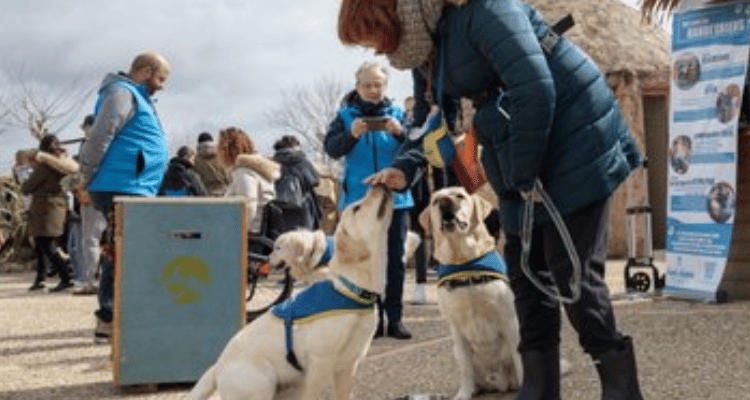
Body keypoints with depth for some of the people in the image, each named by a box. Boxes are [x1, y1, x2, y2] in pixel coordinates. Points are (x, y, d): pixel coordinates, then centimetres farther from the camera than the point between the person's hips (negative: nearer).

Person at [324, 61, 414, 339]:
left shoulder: (397, 113, 5)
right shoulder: (346, 115, 4)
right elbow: (331, 149, -7)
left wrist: (400, 133, -23)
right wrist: (351, 135, -26)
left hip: (395, 199, 1)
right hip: (359, 199, -1)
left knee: (395, 260, 3)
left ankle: (394, 319, 10)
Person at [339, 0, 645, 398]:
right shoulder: (424, 45, 6)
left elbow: (535, 89, -29)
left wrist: (525, 175, -19)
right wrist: (404, 167, -1)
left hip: (575, 147, -9)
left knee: (574, 275, -7)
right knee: (526, 274, 9)